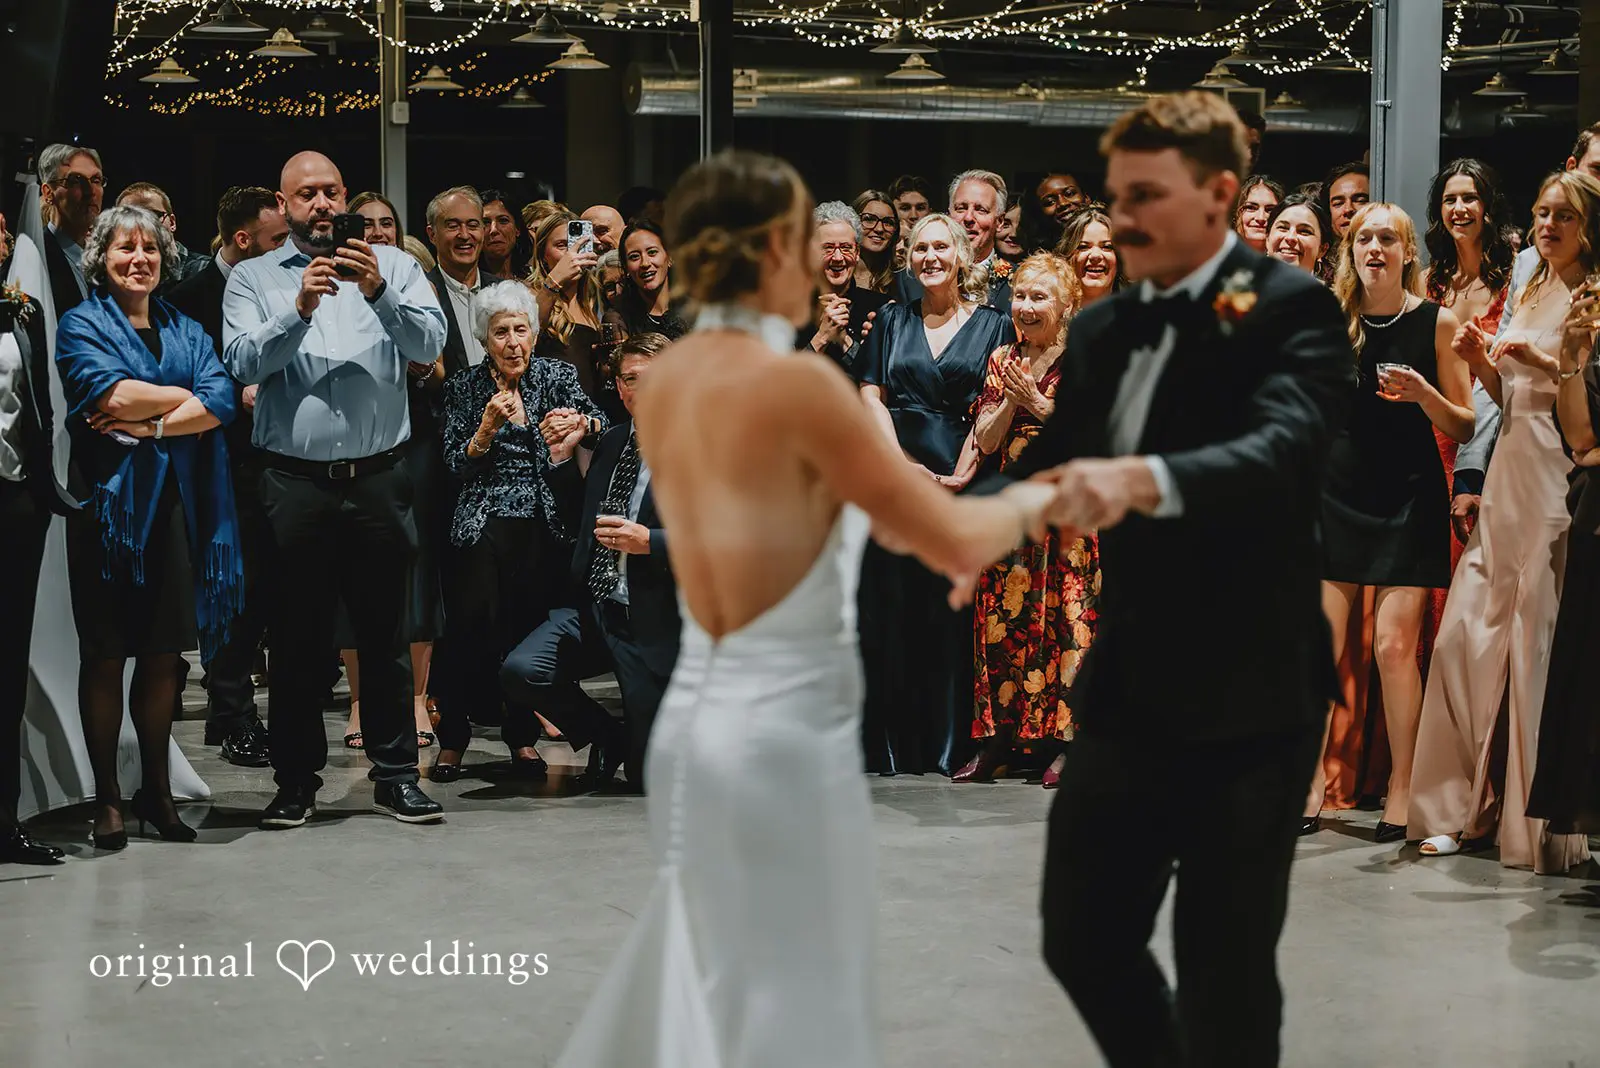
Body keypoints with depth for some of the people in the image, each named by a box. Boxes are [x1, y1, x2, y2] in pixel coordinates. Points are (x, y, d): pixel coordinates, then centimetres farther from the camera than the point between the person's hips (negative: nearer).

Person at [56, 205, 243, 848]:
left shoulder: (187, 331, 17)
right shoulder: (81, 325, 5)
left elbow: (222, 402, 1)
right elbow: (109, 393, -13)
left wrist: (152, 426, -12)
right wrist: (184, 396, -2)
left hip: (178, 504, 4)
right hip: (109, 499, -4)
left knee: (165, 651, 4)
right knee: (105, 652, 0)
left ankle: (156, 790, 13)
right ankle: (106, 797, 5)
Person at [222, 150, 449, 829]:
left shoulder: (393, 266, 8)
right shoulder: (253, 278, 7)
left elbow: (430, 344, -6)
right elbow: (242, 362, -8)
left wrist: (380, 294, -22)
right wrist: (299, 309, -21)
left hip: (379, 477, 0)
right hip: (295, 483, 0)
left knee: (385, 632, 6)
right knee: (297, 637, 6)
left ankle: (396, 774, 14)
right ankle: (296, 780, 14)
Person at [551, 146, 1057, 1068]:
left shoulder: (667, 382, 5)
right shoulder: (795, 381, -18)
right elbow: (955, 544, -13)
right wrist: (1031, 504, 6)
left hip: (701, 715, 8)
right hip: (786, 731, -8)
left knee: (707, 991, 22)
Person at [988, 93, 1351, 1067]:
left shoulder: (1291, 310, -10)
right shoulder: (1101, 330, 11)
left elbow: (1280, 450, -27)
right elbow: (1050, 470, 7)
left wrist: (1144, 479, -44)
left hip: (1248, 695, -6)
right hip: (1129, 689, 6)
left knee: (1226, 975, 3)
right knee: (1083, 939, 12)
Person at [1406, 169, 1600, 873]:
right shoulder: (1530, 294, 20)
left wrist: (1543, 361, -17)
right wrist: (1482, 362, 6)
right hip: (1508, 478, 7)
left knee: (1541, 643, -8)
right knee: (1468, 634, 3)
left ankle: (1543, 822, 0)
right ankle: (1464, 807, 12)